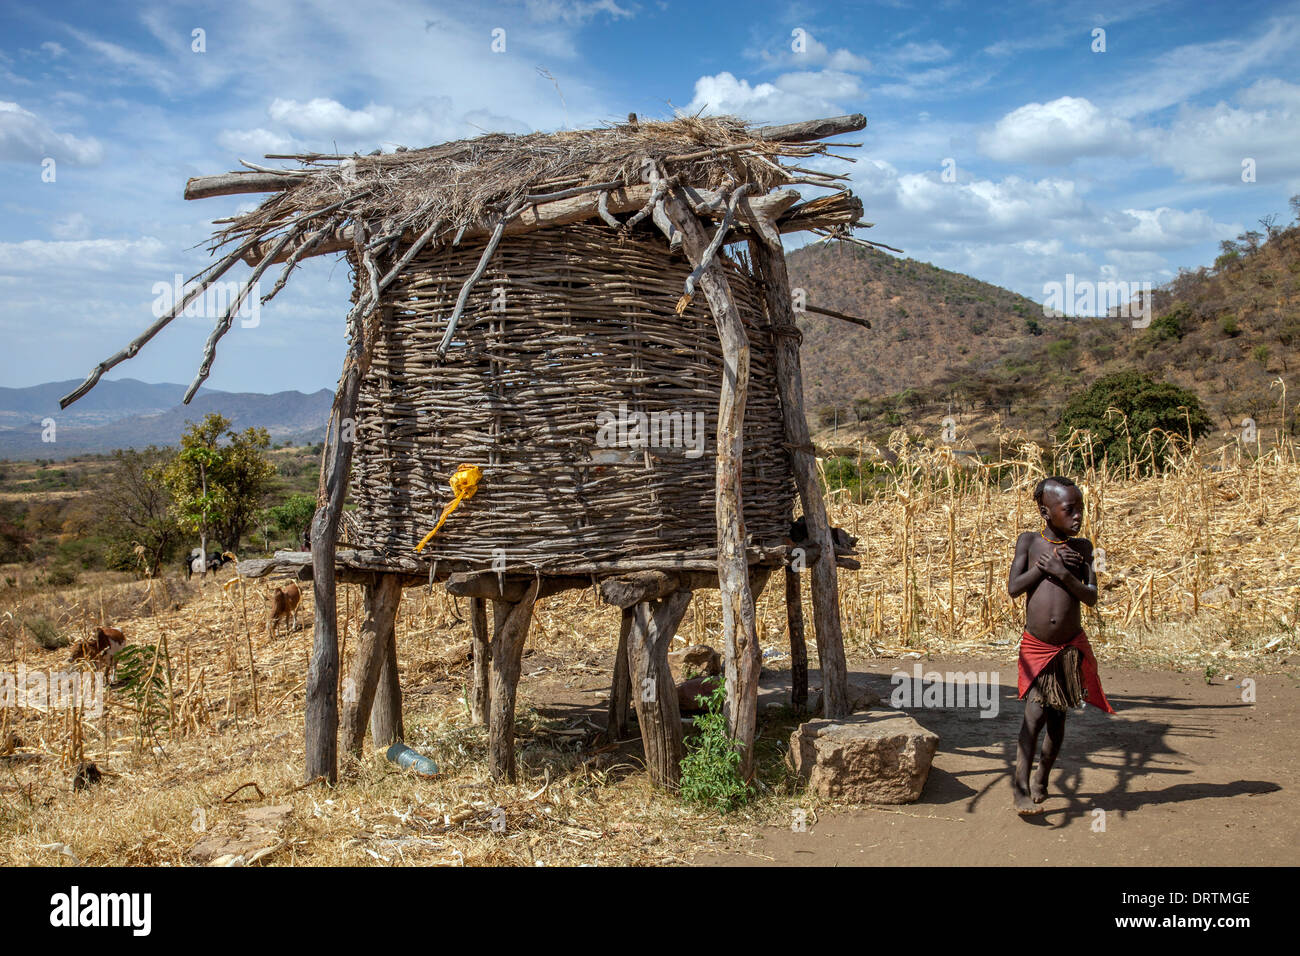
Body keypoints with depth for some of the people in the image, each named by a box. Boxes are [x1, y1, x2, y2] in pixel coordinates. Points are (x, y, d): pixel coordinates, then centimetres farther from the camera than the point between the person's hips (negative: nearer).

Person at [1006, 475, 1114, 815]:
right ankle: (1021, 786, -6)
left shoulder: (1082, 547, 2)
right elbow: (1014, 588, -8)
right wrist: (1045, 564, -14)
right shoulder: (1029, 541, -1)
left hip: (1071, 647, 2)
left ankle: (1041, 780, 29)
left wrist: (1061, 571, -18)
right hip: (1035, 647, -2)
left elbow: (1091, 597, -5)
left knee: (1057, 717, 10)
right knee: (1035, 713, -13)